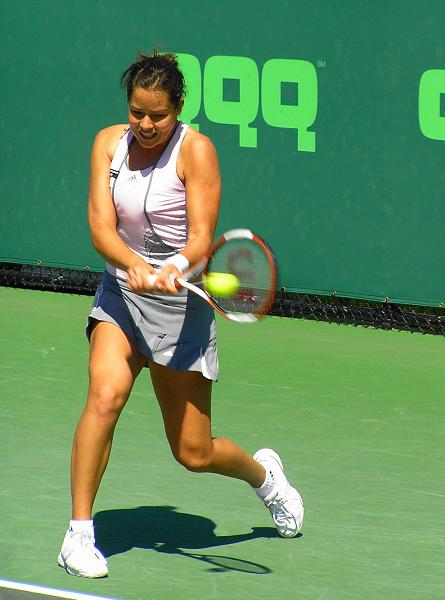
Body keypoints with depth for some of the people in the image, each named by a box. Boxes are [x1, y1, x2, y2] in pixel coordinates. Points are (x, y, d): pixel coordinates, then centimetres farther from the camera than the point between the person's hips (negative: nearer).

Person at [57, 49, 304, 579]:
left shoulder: (195, 150, -13)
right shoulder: (109, 143, -4)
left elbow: (202, 238, -18)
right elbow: (101, 227, -13)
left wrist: (176, 268, -40)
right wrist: (134, 265, -33)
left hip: (181, 299, -2)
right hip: (121, 292, 2)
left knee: (193, 453, 4)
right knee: (105, 396, -25)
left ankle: (262, 472, 39)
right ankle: (79, 535, -19)